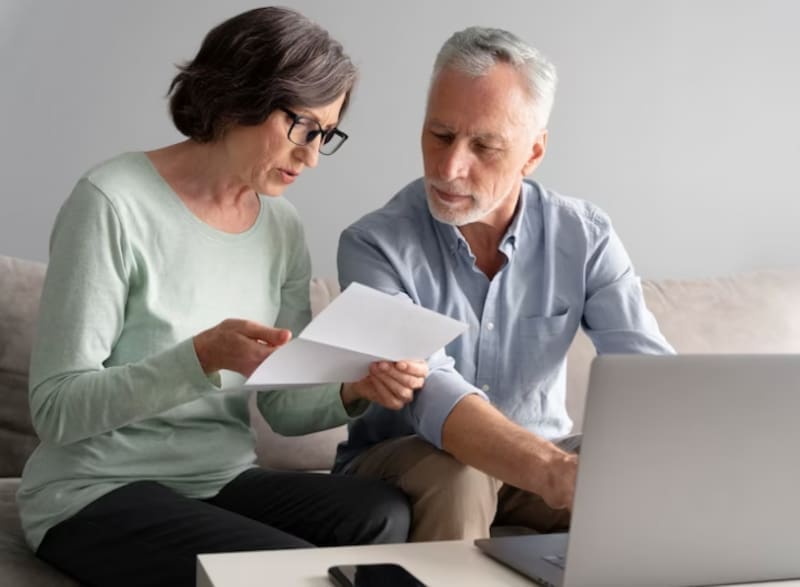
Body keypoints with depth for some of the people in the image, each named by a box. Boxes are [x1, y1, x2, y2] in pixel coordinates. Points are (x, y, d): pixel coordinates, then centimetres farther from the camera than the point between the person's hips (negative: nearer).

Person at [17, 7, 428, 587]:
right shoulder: (114, 203, -14)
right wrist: (202, 356, -30)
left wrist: (354, 391, -15)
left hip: (223, 482, 6)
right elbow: (57, 409, -16)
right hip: (97, 495, -5)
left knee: (386, 514, -23)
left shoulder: (282, 226, 5)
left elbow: (284, 406, 7)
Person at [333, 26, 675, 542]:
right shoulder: (376, 245, -18)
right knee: (455, 475, -36)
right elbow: (427, 391, -33)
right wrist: (554, 471, -52)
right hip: (403, 462, -2)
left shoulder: (584, 236, -8)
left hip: (542, 458, 3)